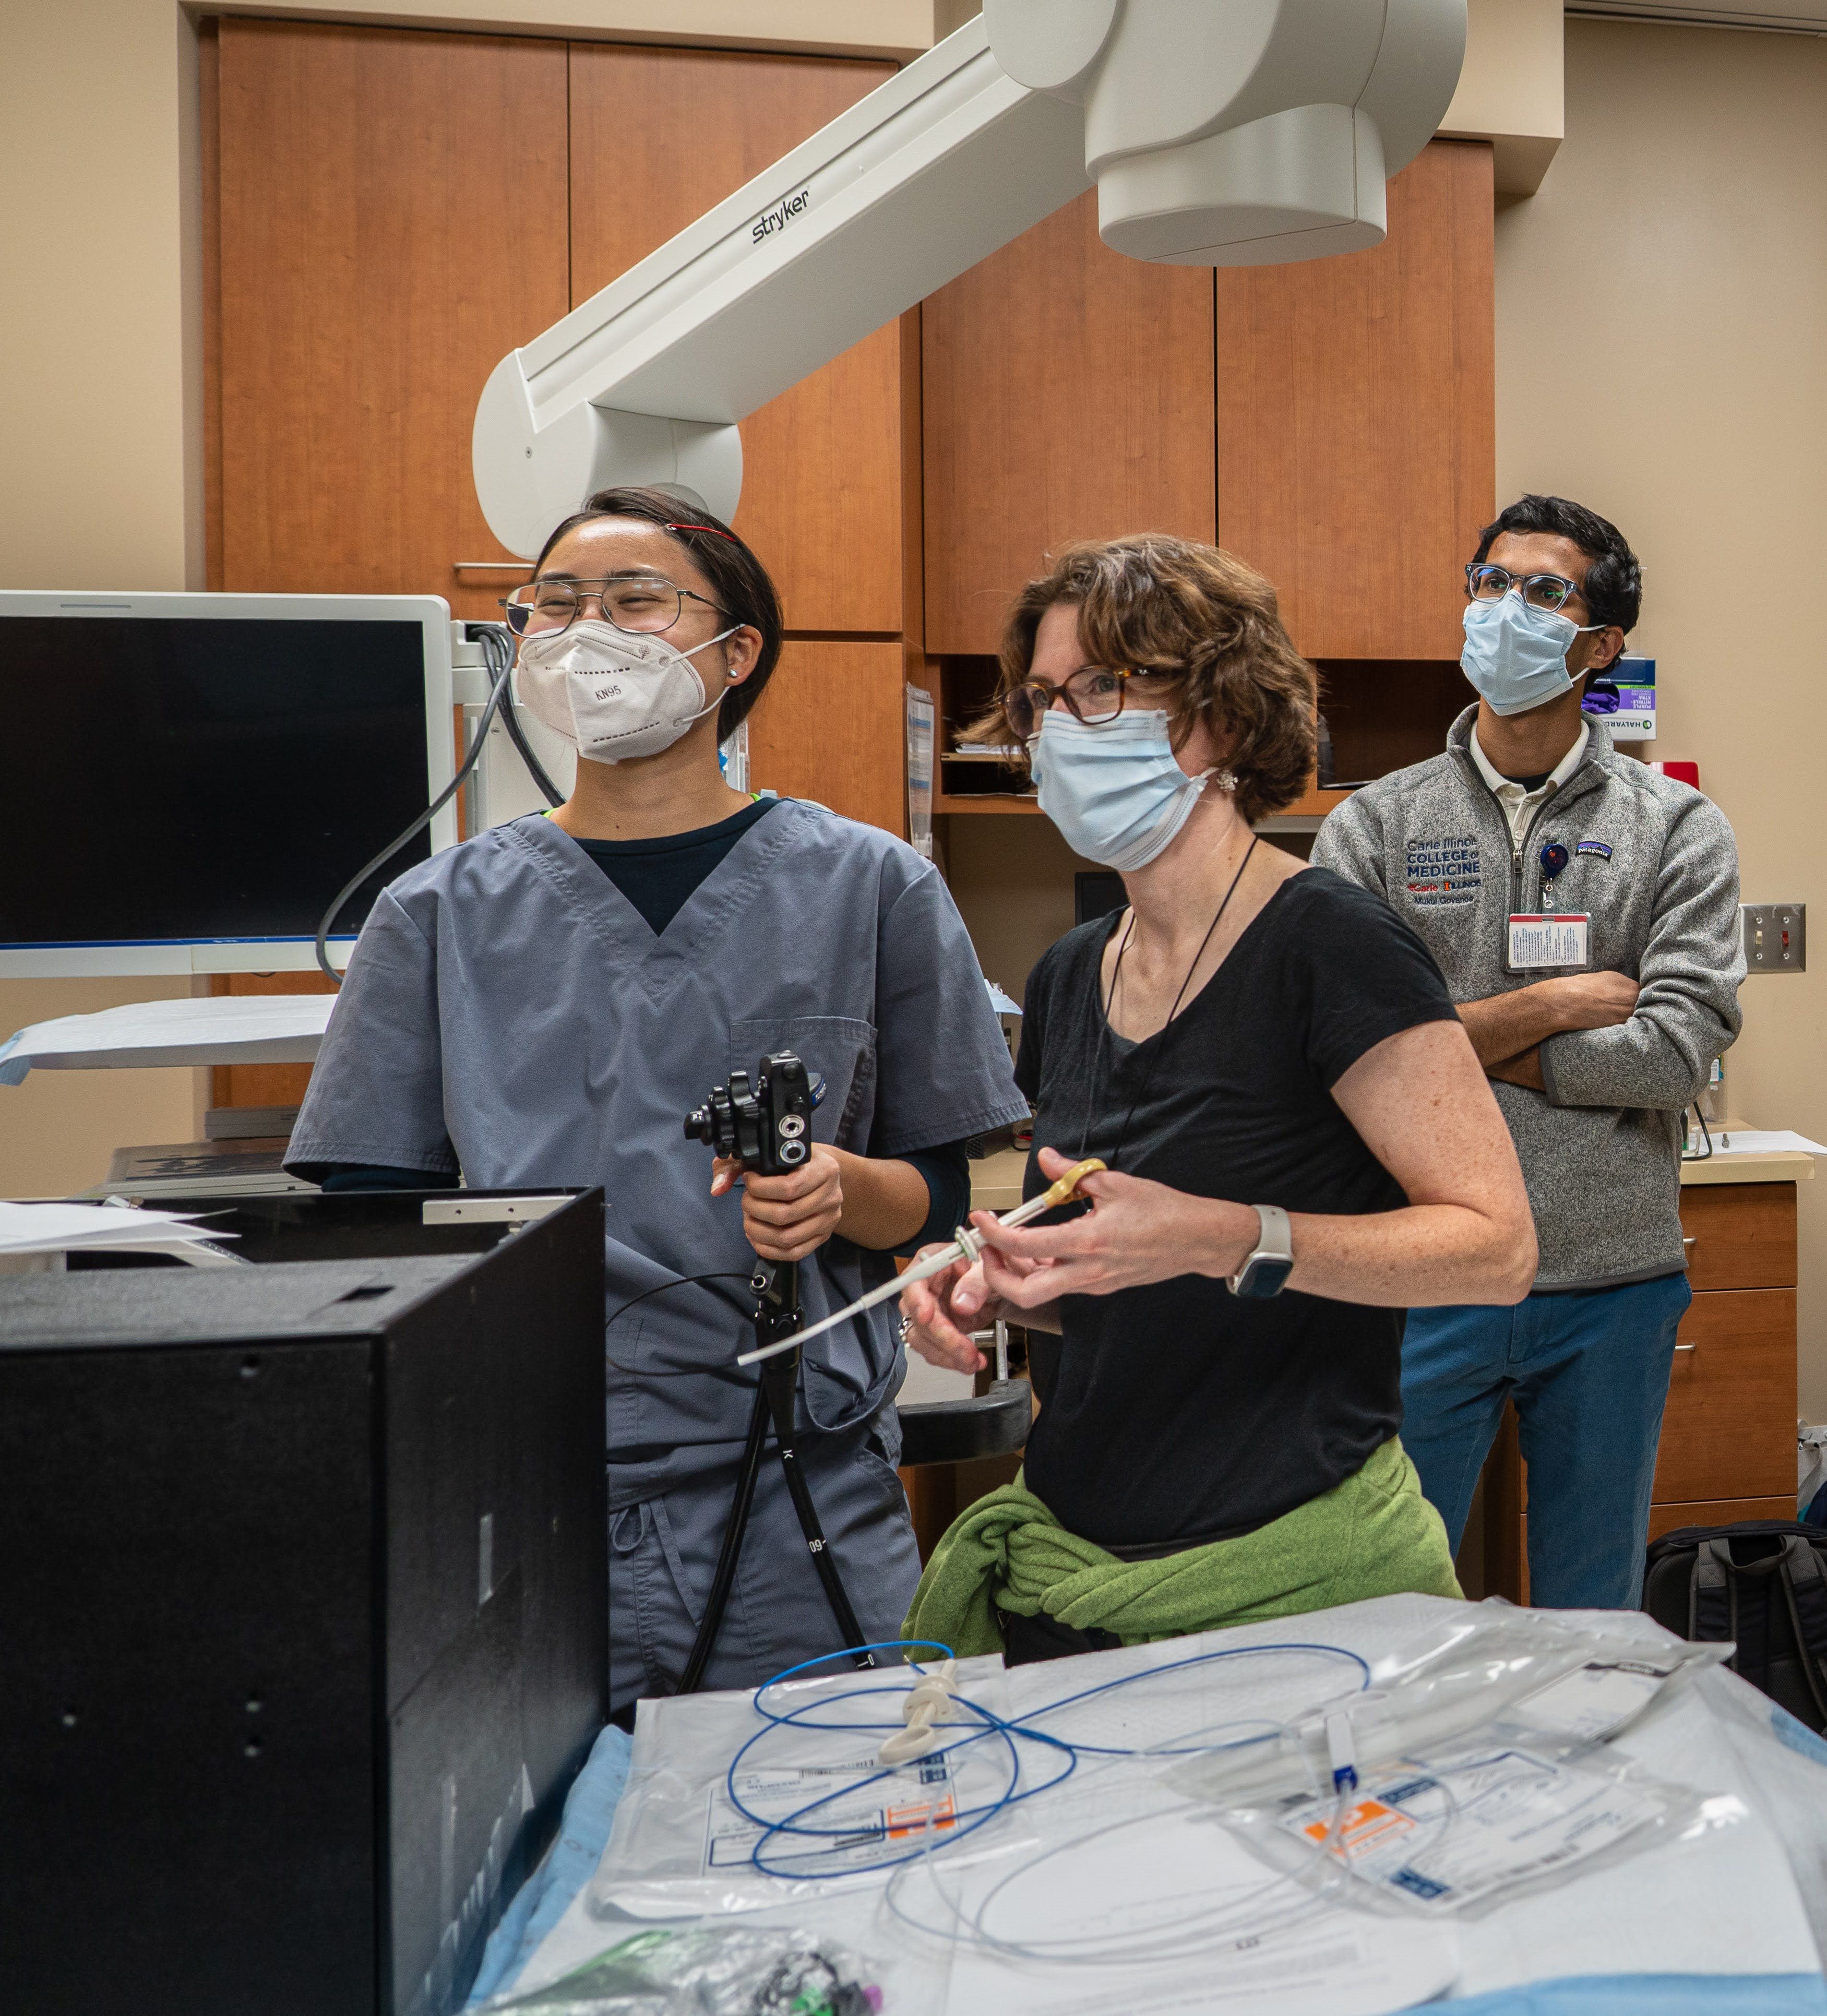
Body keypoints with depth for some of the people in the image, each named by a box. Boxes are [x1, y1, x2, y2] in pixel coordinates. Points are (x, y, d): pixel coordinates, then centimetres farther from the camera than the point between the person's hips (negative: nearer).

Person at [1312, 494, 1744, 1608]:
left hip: (1614, 1281, 1)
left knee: (1597, 1621, 17)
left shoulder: (1680, 829, 1)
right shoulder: (1375, 825, 1)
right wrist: (1549, 1006, -10)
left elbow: (1677, 1051, -12)